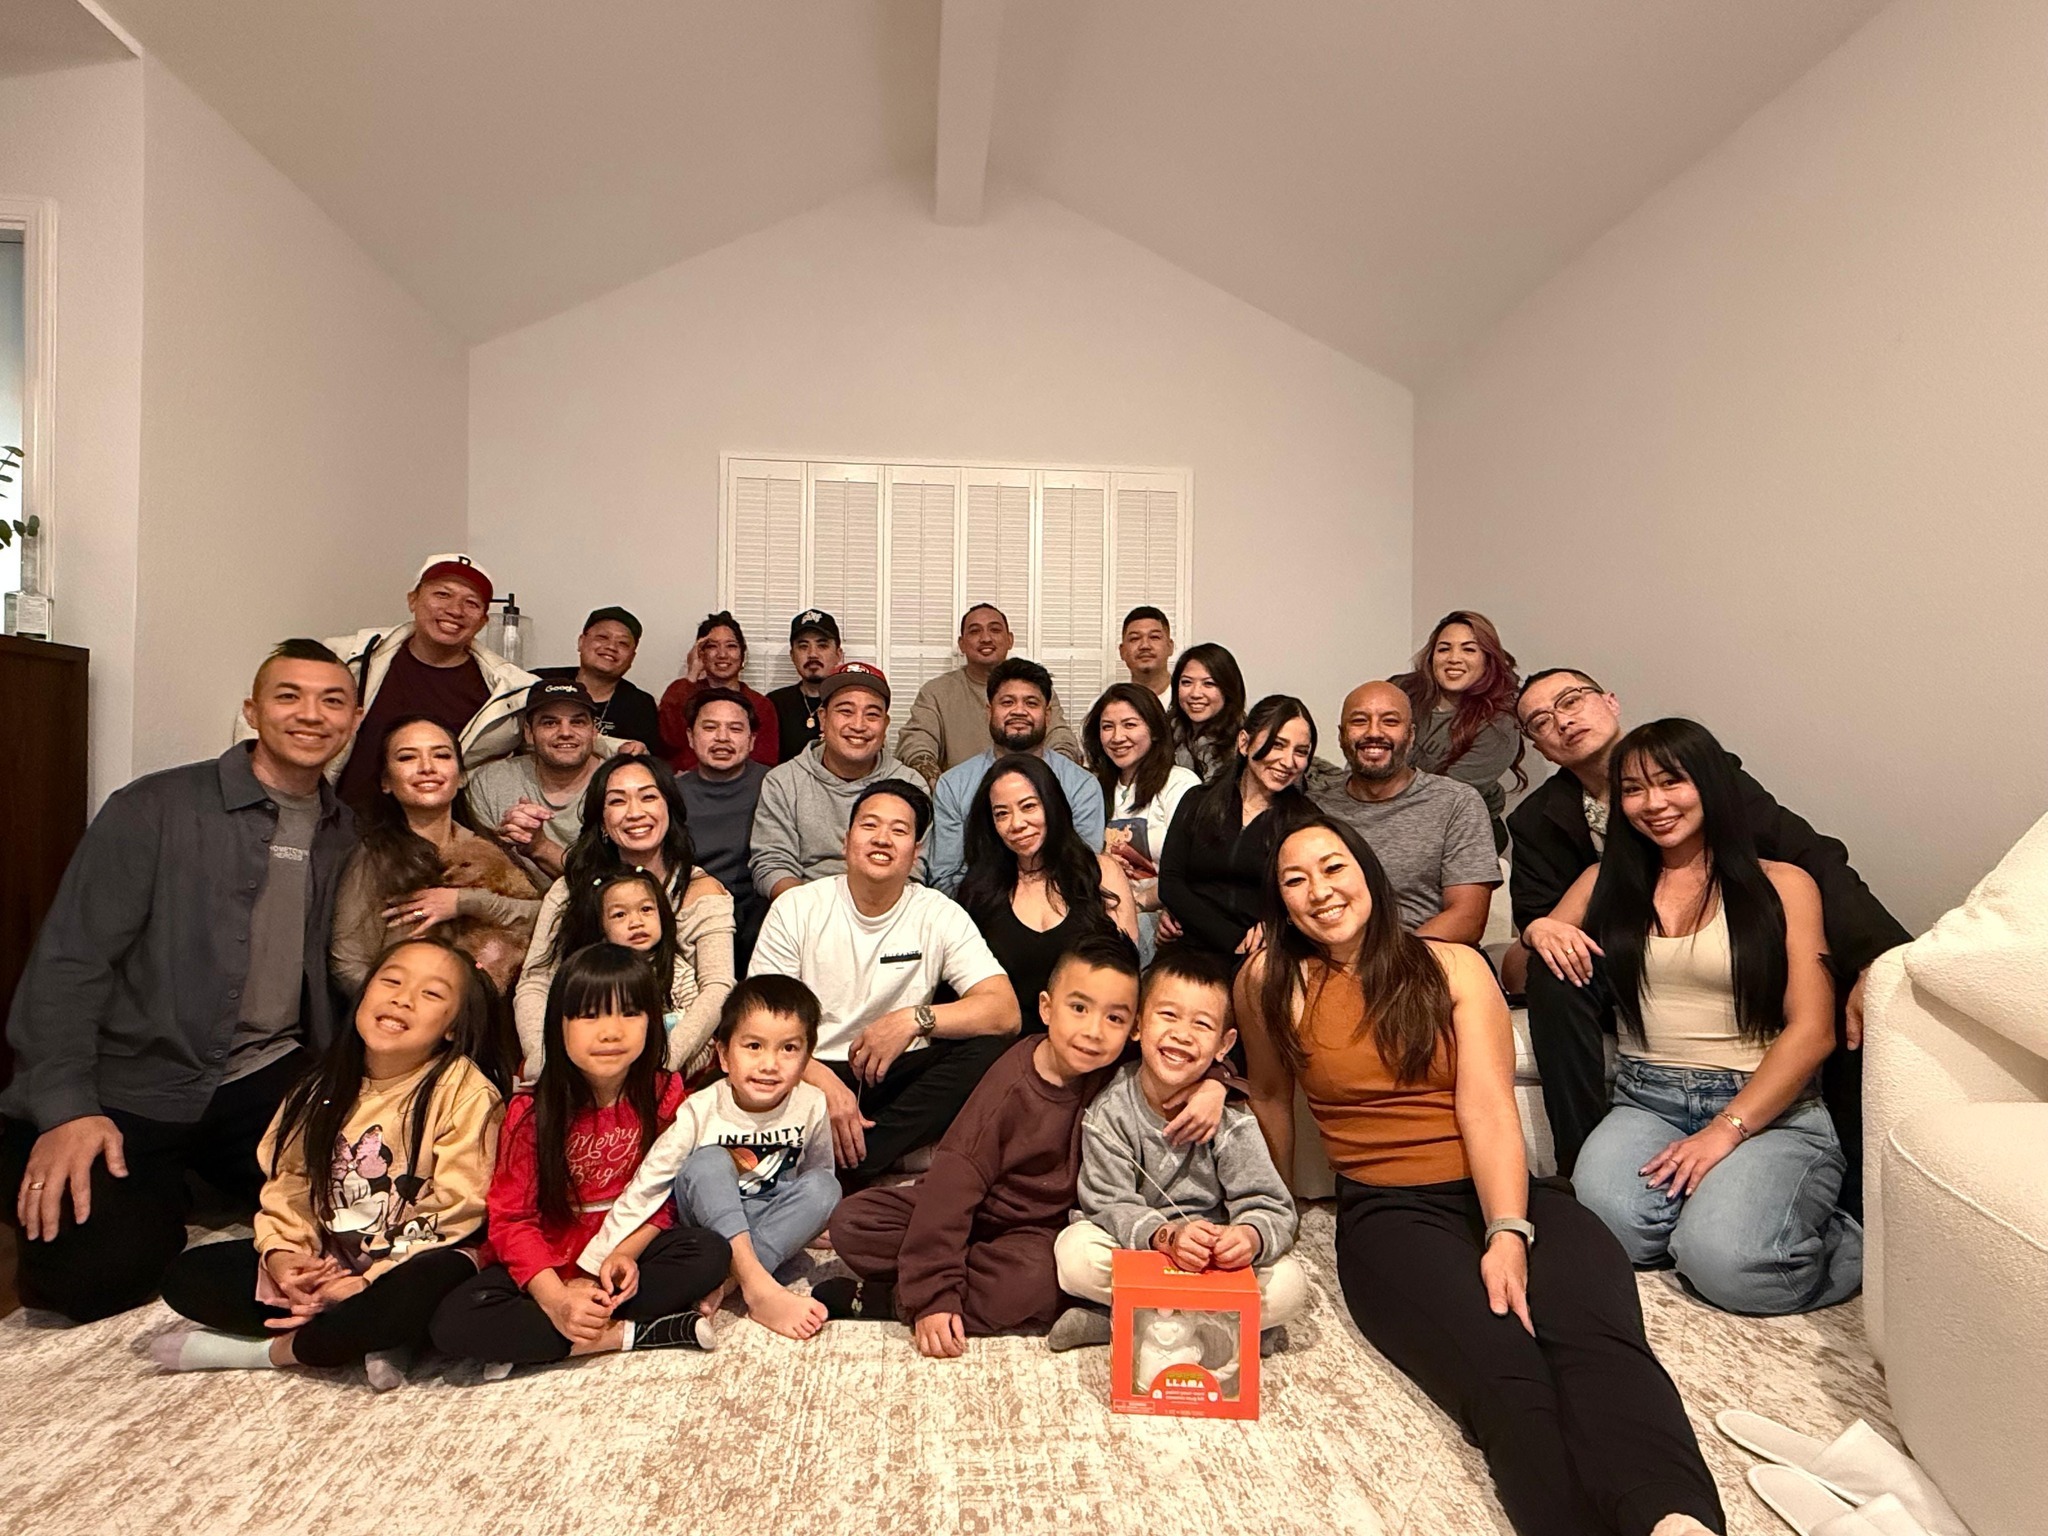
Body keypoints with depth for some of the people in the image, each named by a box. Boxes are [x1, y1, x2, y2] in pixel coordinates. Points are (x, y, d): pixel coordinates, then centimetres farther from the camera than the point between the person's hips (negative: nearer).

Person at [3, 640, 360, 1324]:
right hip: (129, 1094, -4)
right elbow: (68, 961, -11)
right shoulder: (154, 808, -7)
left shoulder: (345, 835, 7)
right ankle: (159, 1201, 13)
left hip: (269, 1083, 4)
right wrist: (66, 1108, -19)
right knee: (94, 1271, -23)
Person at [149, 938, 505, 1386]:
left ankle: (279, 1349, -10)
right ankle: (370, 1337, -13)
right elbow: (289, 1184, 7)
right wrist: (280, 1252, -12)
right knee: (186, 1277, -6)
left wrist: (371, 1280, -19)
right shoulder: (325, 1089, 4)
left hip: (411, 1263, -6)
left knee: (419, 1291, -39)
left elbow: (455, 1210, -17)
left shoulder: (464, 1092, -16)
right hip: (326, 1260, 7)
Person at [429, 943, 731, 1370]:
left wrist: (623, 1253, -21)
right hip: (545, 1261, -1)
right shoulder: (531, 1112, -13)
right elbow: (512, 1217, -12)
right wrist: (555, 1299, -25)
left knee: (709, 1253, -27)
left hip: (628, 1252, 1)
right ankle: (628, 1335, -20)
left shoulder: (664, 1095, -8)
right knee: (453, 1322, -27)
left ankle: (529, 1343, -21)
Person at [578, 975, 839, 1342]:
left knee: (825, 1187, -26)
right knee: (709, 1162, -31)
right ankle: (760, 1289, -37)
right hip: (706, 1221, -2)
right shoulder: (700, 1112, -22)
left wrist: (807, 1225, 13)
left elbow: (816, 1175, 4)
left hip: (771, 1228, 2)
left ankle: (727, 1283, -29)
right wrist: (608, 1258, -22)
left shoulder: (811, 1107, -16)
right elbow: (645, 1186, -18)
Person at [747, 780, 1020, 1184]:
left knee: (989, 1048, -26)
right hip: (812, 1072, -1)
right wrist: (824, 1083, -24)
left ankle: (847, 1167, -27)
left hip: (898, 1078, 2)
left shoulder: (940, 916, 0)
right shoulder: (796, 908, 0)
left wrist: (915, 1019, -26)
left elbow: (1005, 1011, -10)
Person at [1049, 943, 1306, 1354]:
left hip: (1214, 1260, 1)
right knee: (1074, 1253, -30)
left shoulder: (1232, 1118, -11)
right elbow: (1108, 1206, -17)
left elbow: (1272, 1208, -16)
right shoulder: (1110, 1109, -12)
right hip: (1131, 1251, 0)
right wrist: (1165, 1236, -38)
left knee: (1289, 1286, -24)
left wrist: (1250, 1236, -40)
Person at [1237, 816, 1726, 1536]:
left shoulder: (1454, 967, 5)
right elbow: (1270, 1095, 17)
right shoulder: (1270, 983, 3)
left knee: (1600, 1339, -32)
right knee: (1502, 1373, -32)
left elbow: (1487, 1107, -6)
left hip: (1504, 1191, 1)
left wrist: (1508, 1233, -21)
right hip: (1387, 1214, -1)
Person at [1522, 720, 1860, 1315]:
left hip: (1766, 1108, -1)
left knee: (1723, 1262, -28)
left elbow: (1812, 1031, -4)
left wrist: (1727, 1130, -15)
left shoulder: (1782, 885, 6)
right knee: (1604, 1227, -30)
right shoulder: (1606, 881, 15)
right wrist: (1538, 932, -6)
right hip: (1645, 1102, 2)